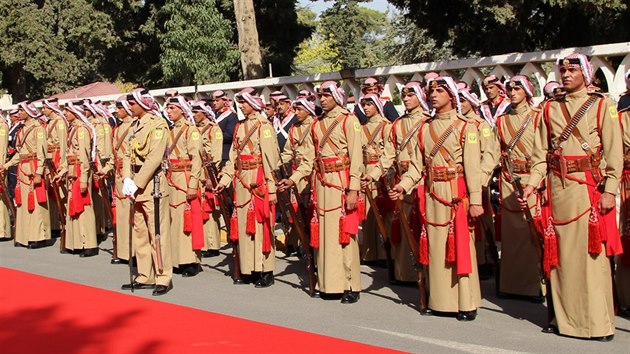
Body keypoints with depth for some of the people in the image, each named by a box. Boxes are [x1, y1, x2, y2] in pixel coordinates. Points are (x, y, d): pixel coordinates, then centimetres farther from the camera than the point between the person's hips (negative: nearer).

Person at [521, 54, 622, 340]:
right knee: (562, 253, 6)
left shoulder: (602, 105, 2)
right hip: (558, 188, 3)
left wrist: (610, 190, -11)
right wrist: (531, 184, -3)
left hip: (589, 187, -3)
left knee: (592, 253, -3)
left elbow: (614, 152, -3)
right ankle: (566, 317, 16)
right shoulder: (550, 109, 12)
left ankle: (598, 322, 4)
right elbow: (541, 154, 10)